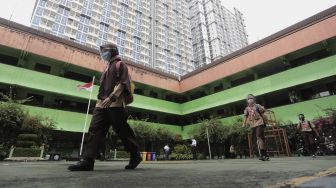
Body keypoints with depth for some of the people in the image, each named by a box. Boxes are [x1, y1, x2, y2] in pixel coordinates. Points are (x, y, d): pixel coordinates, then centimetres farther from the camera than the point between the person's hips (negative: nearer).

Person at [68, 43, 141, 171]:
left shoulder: (120, 64, 5)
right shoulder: (107, 67, 30)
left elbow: (122, 83, -10)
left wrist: (111, 97, -20)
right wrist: (100, 99, 20)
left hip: (115, 104, -8)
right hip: (102, 104, 8)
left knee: (122, 130, -6)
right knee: (95, 130, -3)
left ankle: (135, 155, 8)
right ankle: (87, 160, -4)